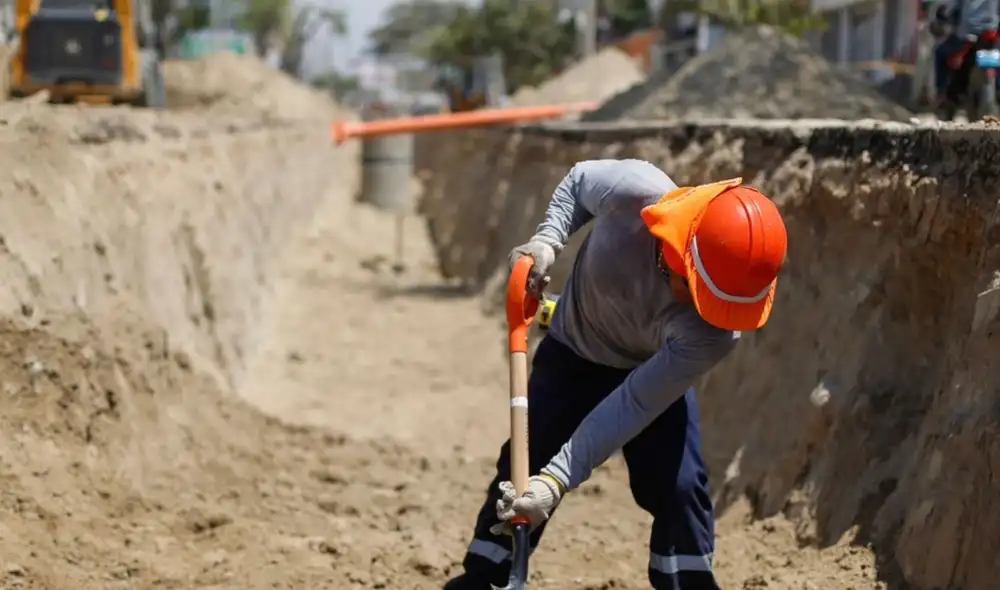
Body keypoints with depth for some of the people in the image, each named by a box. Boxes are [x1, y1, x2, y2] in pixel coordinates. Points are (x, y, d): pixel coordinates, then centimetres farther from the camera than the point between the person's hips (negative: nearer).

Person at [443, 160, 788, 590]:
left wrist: (557, 481, -42)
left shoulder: (712, 333, -39)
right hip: (572, 351, 1)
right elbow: (579, 180, -13)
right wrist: (548, 240, -28)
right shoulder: (633, 192, -39)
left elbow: (634, 405, -36)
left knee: (677, 487, -13)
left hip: (654, 371, -1)